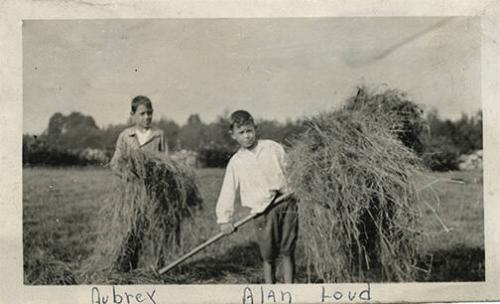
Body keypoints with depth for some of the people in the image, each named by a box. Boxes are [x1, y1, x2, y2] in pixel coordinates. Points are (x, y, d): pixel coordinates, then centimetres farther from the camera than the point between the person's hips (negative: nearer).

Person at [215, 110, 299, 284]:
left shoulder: (273, 148, 8)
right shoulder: (236, 162, 6)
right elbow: (227, 192, 4)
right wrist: (224, 219, -3)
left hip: (286, 204, 1)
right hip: (262, 211, -1)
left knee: (287, 252, 2)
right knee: (268, 256, 1)